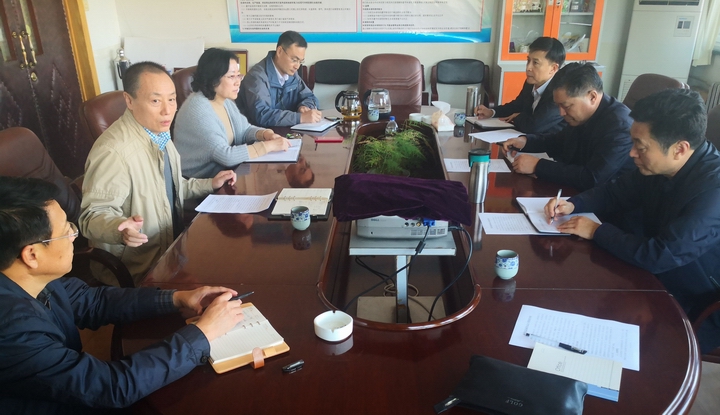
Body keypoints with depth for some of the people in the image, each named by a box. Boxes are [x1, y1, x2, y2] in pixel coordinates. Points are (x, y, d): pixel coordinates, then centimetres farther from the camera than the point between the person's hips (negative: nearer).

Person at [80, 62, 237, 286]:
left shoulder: (159, 133, 4)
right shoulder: (113, 151, -26)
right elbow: (94, 215, -24)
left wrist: (210, 184, 11)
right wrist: (122, 228, -43)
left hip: (172, 246, 9)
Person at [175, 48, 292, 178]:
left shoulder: (226, 100, 3)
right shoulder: (197, 110, -24)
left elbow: (245, 130, 14)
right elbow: (225, 156, -29)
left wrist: (265, 134, -8)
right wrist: (269, 145, -25)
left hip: (225, 172, 8)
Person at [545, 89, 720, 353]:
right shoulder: (659, 168, -6)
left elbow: (660, 256, -34)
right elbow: (614, 193, 9)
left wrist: (597, 231, -22)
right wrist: (573, 205, -10)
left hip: (698, 314, -7)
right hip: (658, 283, 7)